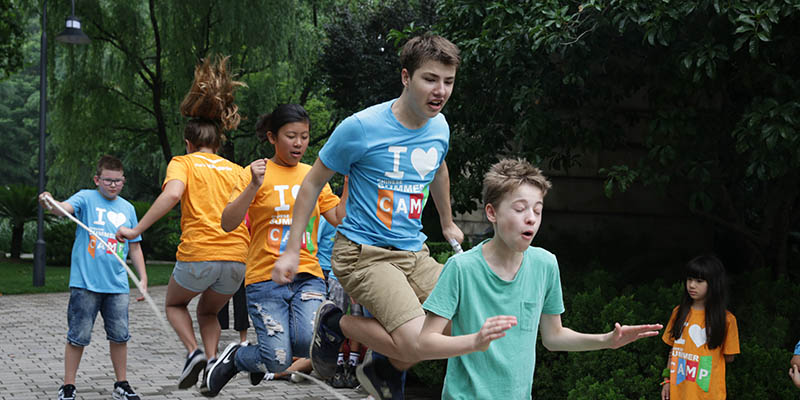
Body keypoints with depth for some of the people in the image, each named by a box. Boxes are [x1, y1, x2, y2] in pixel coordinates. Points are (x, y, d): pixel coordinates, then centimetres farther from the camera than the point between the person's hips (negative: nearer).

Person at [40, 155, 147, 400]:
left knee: (119, 336, 7)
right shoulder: (86, 198, 0)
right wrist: (49, 204, -44)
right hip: (85, 282, -4)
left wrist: (143, 278, 15)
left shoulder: (127, 208, 12)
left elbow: (134, 246, 19)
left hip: (118, 285, 4)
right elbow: (66, 208, -22)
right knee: (78, 336, 0)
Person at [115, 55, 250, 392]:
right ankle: (212, 361, 4)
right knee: (208, 313, 28)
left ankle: (194, 351, 0)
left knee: (175, 304, 25)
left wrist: (136, 230, -12)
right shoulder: (236, 169, 18)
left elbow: (172, 193, -14)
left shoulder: (183, 162, 7)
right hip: (237, 256, 4)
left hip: (198, 254, -4)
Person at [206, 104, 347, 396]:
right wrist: (254, 186, -21)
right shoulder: (258, 172, 0)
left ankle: (264, 355, 12)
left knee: (309, 343, -23)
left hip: (308, 276, 4)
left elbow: (339, 218, 7)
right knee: (278, 362, -14)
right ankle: (236, 356, 20)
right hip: (267, 277, -3)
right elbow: (227, 224, -10)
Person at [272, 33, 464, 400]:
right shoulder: (361, 127, -13)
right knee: (418, 344, -25)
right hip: (364, 254, -7)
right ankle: (335, 324, 4)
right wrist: (291, 250, -4)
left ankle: (386, 370, 20)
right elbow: (313, 183, -3)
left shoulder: (439, 128, 5)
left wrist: (447, 224, 41)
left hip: (414, 254, 7)